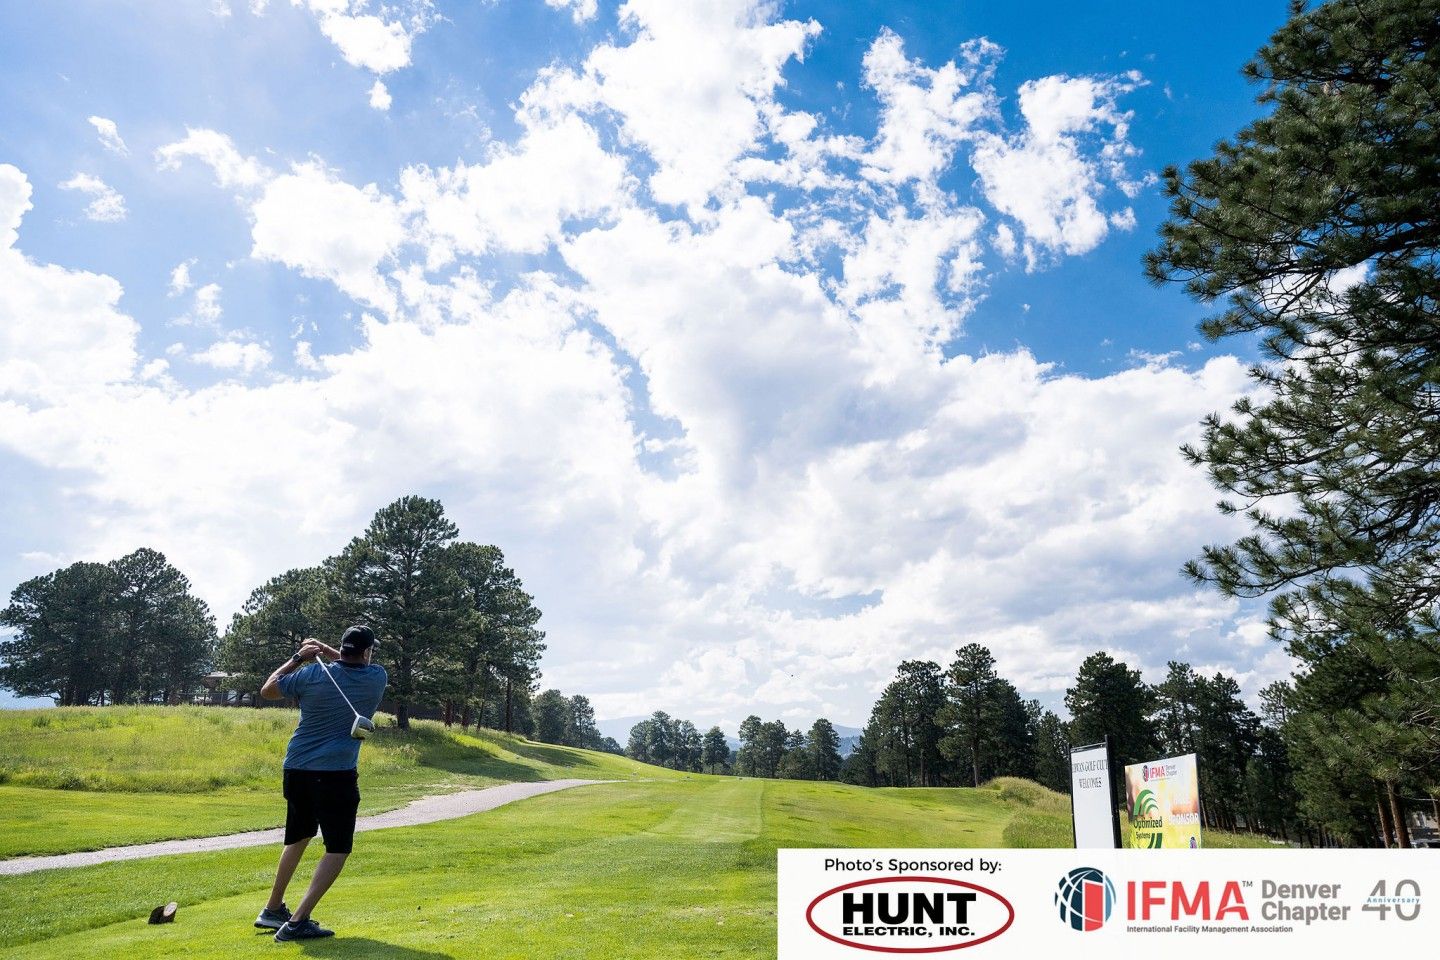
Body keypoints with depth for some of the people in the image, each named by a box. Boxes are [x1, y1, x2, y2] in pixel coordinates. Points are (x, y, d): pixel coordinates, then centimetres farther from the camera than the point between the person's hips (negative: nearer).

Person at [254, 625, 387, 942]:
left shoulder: (312, 674, -4)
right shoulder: (377, 677, -5)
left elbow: (267, 690, 12)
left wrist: (298, 658, 15)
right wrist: (325, 650, 13)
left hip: (296, 770, 5)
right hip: (336, 774, -5)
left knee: (298, 837, 24)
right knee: (338, 848, 3)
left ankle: (273, 910, 35)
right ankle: (298, 922, -9)